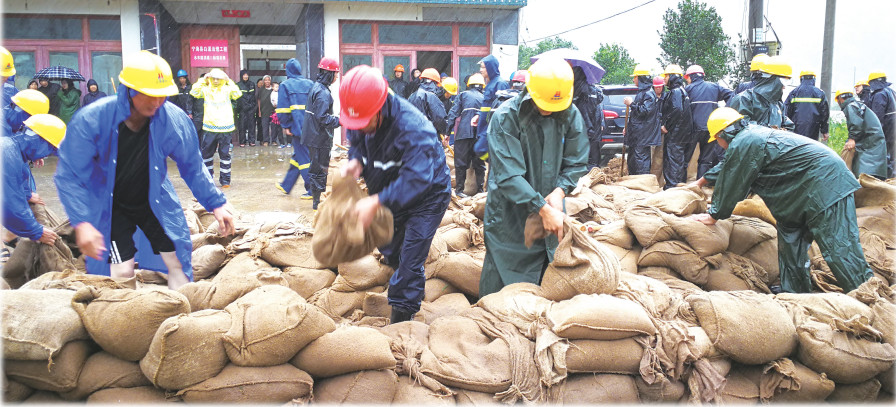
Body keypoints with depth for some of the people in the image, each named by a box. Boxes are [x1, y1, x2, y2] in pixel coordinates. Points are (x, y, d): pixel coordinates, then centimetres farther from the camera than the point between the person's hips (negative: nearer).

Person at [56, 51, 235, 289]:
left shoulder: (174, 119, -21)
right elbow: (70, 176, -24)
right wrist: (82, 222, -35)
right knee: (121, 273, -5)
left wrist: (216, 204, -13)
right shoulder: (91, 120, -27)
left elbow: (192, 167, -7)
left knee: (179, 260, 2)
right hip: (109, 206, -2)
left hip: (156, 202, 2)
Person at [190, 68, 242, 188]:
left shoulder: (227, 89, 2)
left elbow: (237, 94, -13)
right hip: (209, 127, 2)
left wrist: (229, 81, -11)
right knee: (206, 153, 10)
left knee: (225, 154, 1)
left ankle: (225, 179, 8)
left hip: (225, 128, -2)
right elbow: (194, 92, -7)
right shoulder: (206, 89, 6)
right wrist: (203, 80, -8)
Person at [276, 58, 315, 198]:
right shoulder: (310, 84, 9)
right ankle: (286, 186, 28)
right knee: (298, 155, 15)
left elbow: (283, 109, -9)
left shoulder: (285, 85, -4)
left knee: (303, 158, -1)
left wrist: (285, 126, -1)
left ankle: (312, 190, -2)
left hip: (297, 127, -6)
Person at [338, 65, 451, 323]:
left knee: (410, 258, -7)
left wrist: (375, 202, -51)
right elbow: (357, 144, 4)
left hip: (427, 196, -8)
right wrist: (356, 162, -22)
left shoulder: (413, 128, -39)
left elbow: (416, 178, -44)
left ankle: (401, 315, 10)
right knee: (388, 247, 22)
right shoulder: (357, 120, -16)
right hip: (390, 193, 8)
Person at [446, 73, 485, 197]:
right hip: (480, 135, 2)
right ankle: (480, 189, 13)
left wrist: (448, 131, 3)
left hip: (463, 133, -2)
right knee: (479, 163, 11)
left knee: (461, 163, 3)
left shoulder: (463, 95, 8)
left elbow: (453, 113, 1)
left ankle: (459, 189, 4)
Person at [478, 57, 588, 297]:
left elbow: (576, 164, 3)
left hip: (551, 214, 4)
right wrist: (543, 209, -25)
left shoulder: (571, 115, -2)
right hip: (509, 217, -4)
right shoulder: (506, 117, -17)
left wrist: (559, 191, -17)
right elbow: (508, 175, -21)